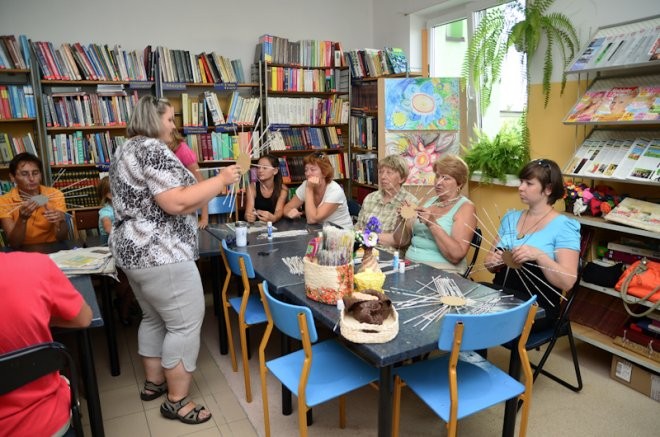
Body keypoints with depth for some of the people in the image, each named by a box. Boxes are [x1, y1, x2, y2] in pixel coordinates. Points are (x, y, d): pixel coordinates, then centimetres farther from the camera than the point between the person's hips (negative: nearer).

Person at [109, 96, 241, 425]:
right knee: (186, 324, -1)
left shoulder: (126, 150, 16)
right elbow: (176, 203, -26)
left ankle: (153, 382, 34)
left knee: (154, 318, 21)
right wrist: (220, 180, -17)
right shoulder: (153, 150, -17)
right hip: (160, 255, -11)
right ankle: (177, 401, 9)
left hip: (133, 250, 11)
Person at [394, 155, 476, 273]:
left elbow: (457, 255, -16)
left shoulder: (466, 207, -3)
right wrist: (403, 219, -7)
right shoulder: (429, 202, 13)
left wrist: (432, 224, -21)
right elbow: (401, 241, 11)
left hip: (441, 271, -5)